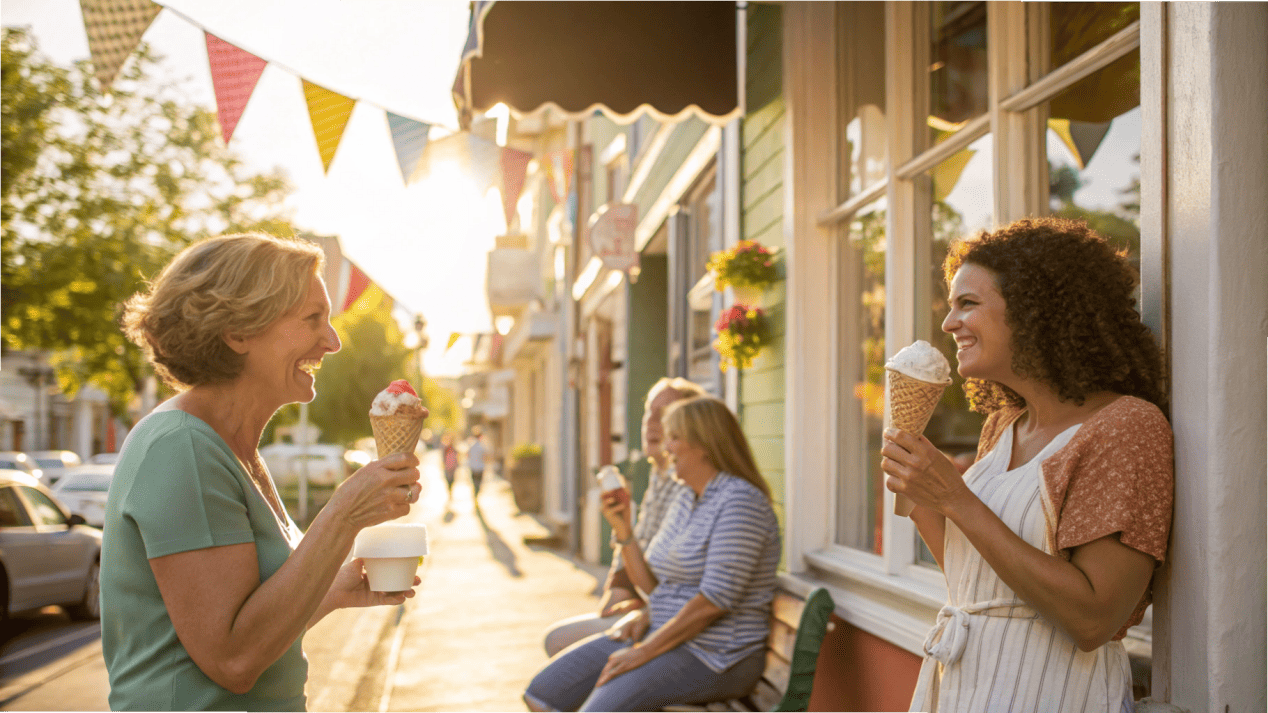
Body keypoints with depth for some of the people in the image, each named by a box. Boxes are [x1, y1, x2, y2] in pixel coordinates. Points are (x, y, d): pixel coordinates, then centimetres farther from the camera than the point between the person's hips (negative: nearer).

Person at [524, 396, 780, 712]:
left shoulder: (740, 501, -15)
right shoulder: (684, 499, 15)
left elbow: (716, 598, -22)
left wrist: (645, 651, -19)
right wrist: (623, 529, 1)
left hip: (715, 658, -9)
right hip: (663, 636, 9)